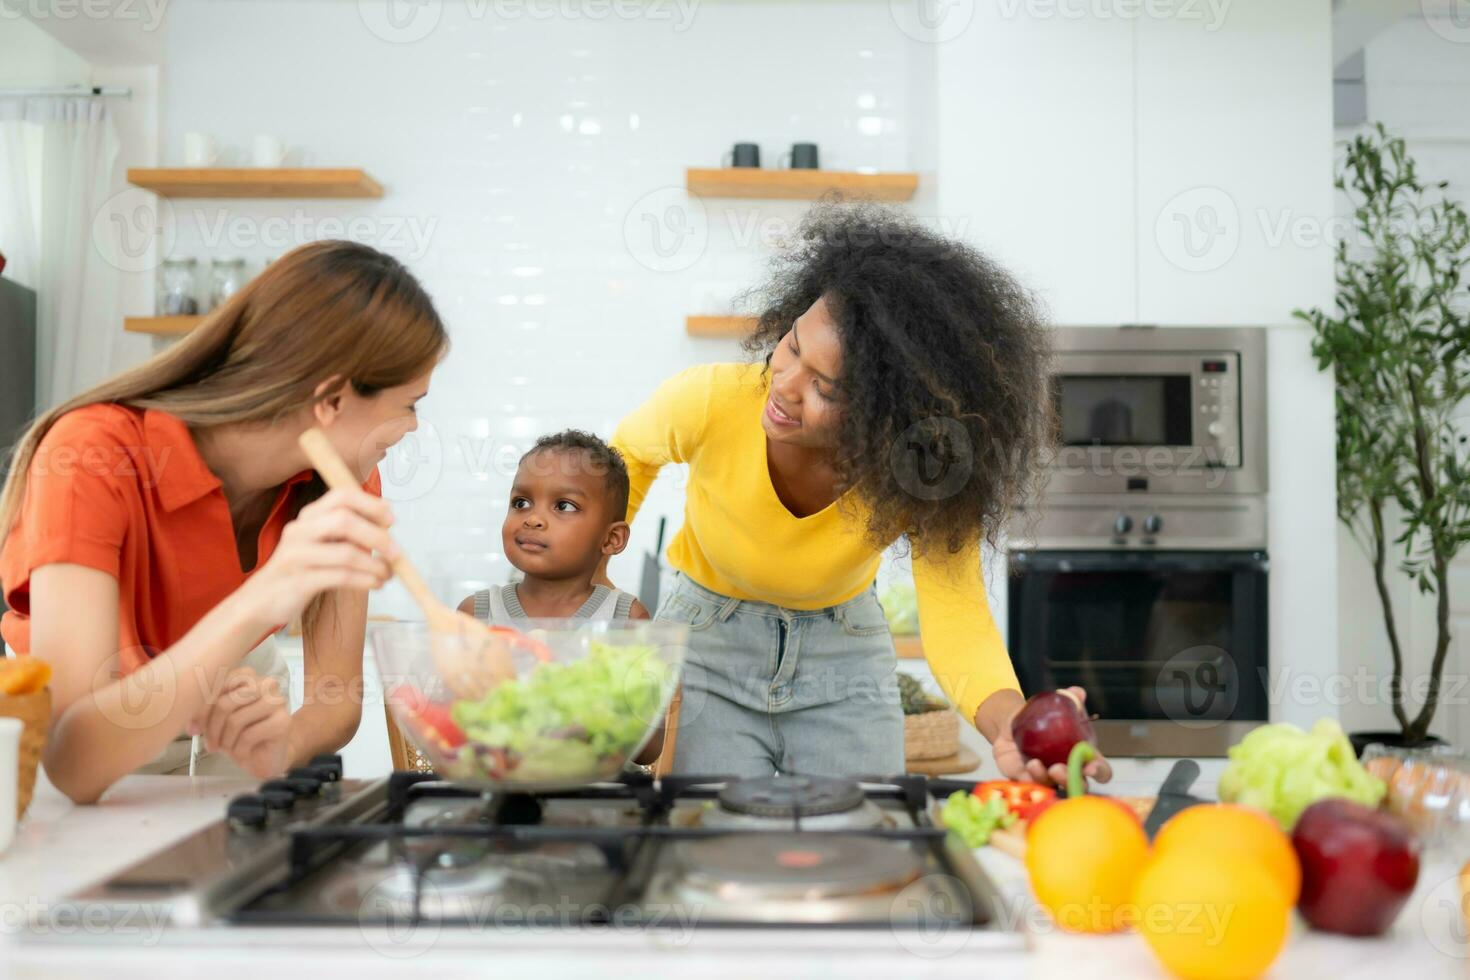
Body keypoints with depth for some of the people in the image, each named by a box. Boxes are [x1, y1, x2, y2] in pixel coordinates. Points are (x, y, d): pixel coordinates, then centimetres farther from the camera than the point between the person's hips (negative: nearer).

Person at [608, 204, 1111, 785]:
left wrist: (1010, 724, -53)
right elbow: (628, 460, -4)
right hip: (707, 643, 0)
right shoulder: (707, 401, -28)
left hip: (845, 650, 1)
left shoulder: (922, 466, -27)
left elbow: (957, 622, -33)